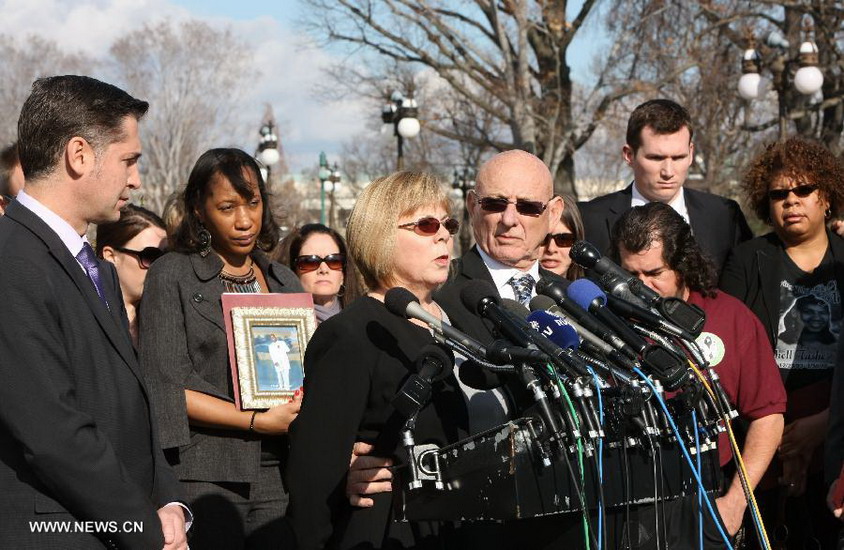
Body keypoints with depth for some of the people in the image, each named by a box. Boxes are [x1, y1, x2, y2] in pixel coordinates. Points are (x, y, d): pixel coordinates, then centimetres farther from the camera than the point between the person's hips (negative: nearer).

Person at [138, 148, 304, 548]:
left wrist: (306, 408, -4)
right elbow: (165, 387, -7)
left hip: (279, 474, 4)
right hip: (204, 477, -4)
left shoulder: (284, 282, 17)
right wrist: (258, 421, -12)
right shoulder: (172, 275, 2)